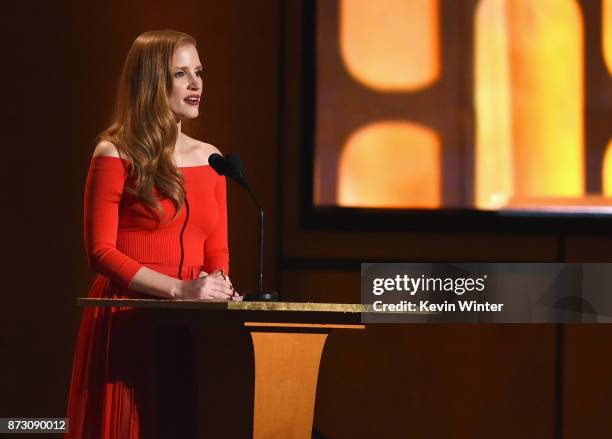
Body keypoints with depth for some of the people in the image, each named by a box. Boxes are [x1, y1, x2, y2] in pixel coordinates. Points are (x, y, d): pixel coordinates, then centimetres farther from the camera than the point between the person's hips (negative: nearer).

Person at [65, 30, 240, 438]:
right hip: (128, 320, -5)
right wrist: (180, 289, -17)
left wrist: (220, 287, -6)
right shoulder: (116, 155, -4)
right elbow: (101, 252, -9)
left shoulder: (209, 158, 13)